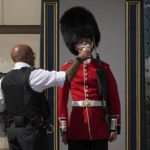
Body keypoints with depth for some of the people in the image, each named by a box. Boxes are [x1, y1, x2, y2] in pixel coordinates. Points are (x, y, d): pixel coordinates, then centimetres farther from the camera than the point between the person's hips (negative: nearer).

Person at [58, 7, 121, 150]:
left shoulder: (103, 67, 4)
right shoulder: (67, 68, 3)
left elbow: (114, 99, 5)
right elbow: (62, 101, 4)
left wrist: (114, 128, 1)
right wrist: (63, 129, 0)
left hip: (100, 130, 0)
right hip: (76, 130, 0)